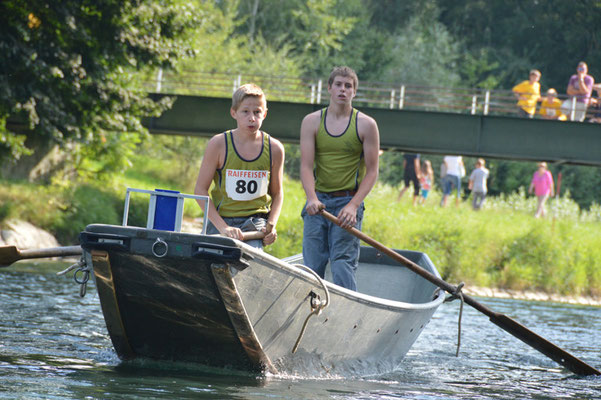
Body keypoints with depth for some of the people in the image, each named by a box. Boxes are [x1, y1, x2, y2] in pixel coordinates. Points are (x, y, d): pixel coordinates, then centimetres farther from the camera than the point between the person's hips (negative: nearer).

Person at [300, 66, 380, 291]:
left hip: (348, 202, -2)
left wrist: (353, 205, -14)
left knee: (342, 264, -13)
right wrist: (312, 198, -20)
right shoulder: (312, 122, 7)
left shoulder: (366, 125, 2)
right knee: (312, 266, -3)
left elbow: (372, 172, 0)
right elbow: (306, 166, -1)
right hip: (318, 202, 2)